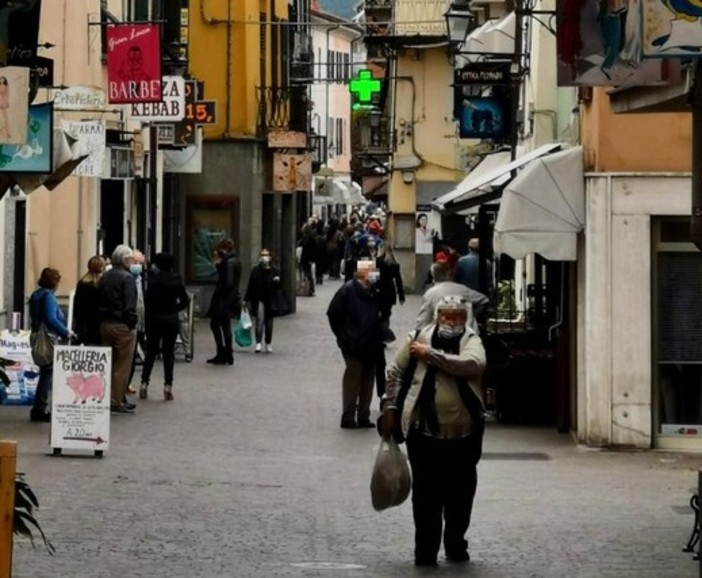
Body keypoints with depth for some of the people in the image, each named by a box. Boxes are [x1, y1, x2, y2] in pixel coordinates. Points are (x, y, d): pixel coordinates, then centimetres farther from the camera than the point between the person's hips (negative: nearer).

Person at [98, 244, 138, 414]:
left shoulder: (104, 277, 11)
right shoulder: (127, 278, -13)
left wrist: (102, 319, 13)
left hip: (105, 324, 8)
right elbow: (129, 306, -19)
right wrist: (132, 323, -11)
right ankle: (117, 402, -2)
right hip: (122, 326, -8)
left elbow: (99, 302, 12)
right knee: (122, 366, -2)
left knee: (108, 364, 14)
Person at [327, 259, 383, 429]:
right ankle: (348, 417, 4)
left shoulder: (374, 292, 7)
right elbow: (333, 313, -8)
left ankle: (363, 417, 18)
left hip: (371, 345, 6)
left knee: (367, 381, 10)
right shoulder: (348, 290, -9)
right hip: (353, 345, -6)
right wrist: (342, 335, -4)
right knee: (352, 380, -2)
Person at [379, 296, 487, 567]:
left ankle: (456, 545, 27)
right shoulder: (419, 338, 2)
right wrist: (390, 408, 3)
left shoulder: (471, 341, 0)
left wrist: (431, 354, -20)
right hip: (425, 432, -1)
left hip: (464, 432, 1)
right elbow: (395, 372, 8)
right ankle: (425, 549, 10)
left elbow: (472, 364, -23)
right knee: (426, 494, 1)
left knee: (461, 494, 11)